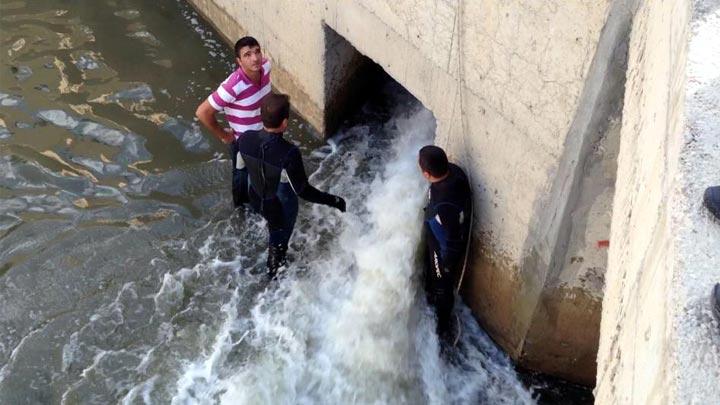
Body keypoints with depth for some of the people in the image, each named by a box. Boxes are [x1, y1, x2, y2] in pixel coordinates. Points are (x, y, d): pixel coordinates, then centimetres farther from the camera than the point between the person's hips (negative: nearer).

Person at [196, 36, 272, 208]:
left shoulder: (265, 66, -20)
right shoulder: (233, 86, -39)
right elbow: (202, 112, -32)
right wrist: (223, 135, -17)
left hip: (263, 132, 6)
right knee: (243, 174, 22)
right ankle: (242, 207, 51)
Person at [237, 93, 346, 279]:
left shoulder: (245, 139, -24)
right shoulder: (289, 154, -41)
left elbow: (240, 166, -3)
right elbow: (303, 191, -30)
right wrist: (333, 200, -19)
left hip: (257, 200, 4)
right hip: (281, 208, -4)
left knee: (274, 225, 38)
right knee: (279, 239, 29)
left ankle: (276, 247, 69)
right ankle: (274, 269, 57)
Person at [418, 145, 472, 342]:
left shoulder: (444, 207, -48)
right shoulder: (453, 170, -24)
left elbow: (452, 242, -31)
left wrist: (448, 264, -12)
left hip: (444, 250, -7)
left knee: (442, 287, 21)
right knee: (431, 275, 35)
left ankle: (443, 326, 50)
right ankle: (432, 297, 67)